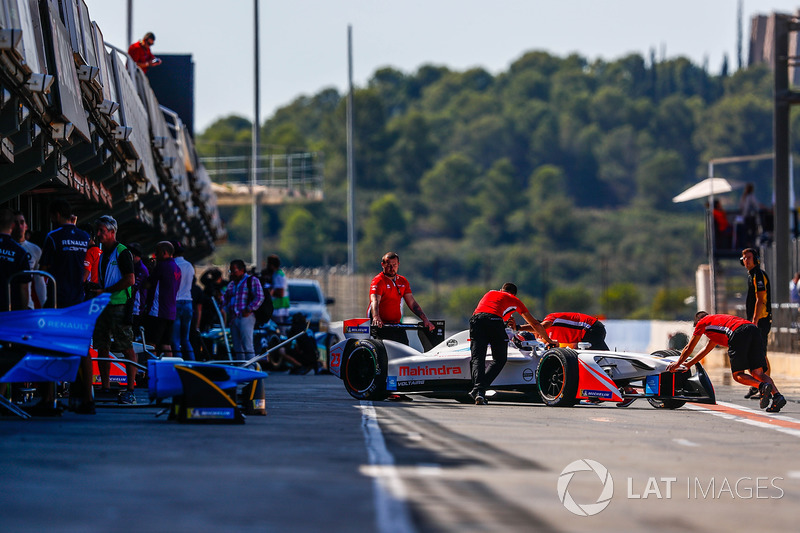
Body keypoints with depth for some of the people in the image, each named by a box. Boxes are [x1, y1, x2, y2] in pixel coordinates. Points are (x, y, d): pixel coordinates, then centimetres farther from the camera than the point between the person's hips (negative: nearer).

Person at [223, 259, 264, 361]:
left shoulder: (252, 281, 0)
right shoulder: (232, 284, 23)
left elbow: (259, 298, -10)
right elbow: (226, 299, 26)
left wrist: (248, 310, -15)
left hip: (245, 318, -7)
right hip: (233, 319, 7)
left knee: (247, 347, -14)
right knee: (238, 348, 7)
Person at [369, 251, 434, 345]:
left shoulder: (403, 281, 15)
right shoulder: (378, 281, -7)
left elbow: (412, 303, 15)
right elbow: (374, 302, -24)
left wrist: (425, 319, 3)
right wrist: (376, 318, -44)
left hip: (397, 326, 6)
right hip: (381, 326, -6)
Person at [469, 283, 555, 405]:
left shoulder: (490, 293, 40)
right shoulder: (514, 300, 31)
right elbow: (535, 324, 37)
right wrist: (548, 340, 51)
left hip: (476, 318, 3)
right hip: (494, 320, -3)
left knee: (477, 358, 0)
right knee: (499, 359, 10)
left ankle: (477, 387, -26)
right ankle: (480, 389, -10)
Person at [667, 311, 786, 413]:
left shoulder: (702, 322, 27)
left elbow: (689, 348, 35)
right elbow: (706, 349, 58)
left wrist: (677, 364, 51)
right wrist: (687, 365, 66)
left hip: (739, 333, -6)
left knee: (738, 375, 0)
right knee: (757, 372, 1)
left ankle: (762, 386, -28)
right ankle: (777, 395, -23)